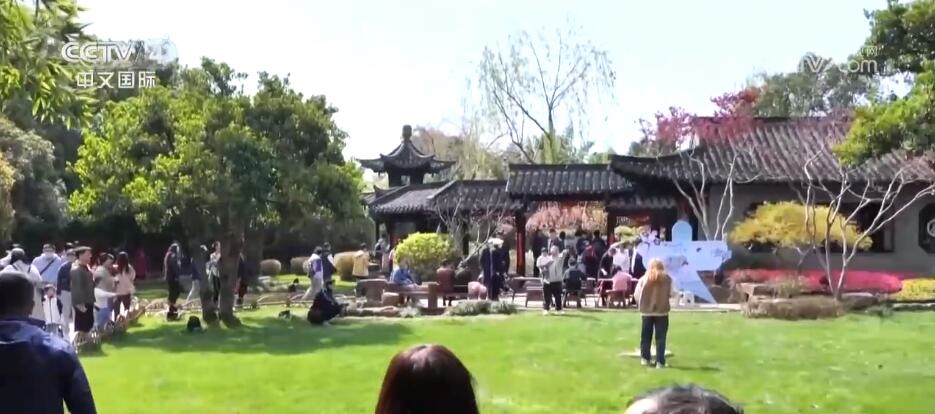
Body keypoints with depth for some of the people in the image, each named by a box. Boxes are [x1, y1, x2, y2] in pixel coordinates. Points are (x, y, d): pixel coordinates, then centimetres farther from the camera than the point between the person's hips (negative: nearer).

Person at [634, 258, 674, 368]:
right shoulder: (667, 279, -1)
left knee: (646, 336, 13)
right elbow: (671, 294, 2)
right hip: (662, 311, -1)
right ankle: (660, 362, -2)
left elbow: (636, 295, -2)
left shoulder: (644, 279, -1)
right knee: (660, 337, 2)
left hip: (646, 311, 1)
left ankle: (645, 358, 18)